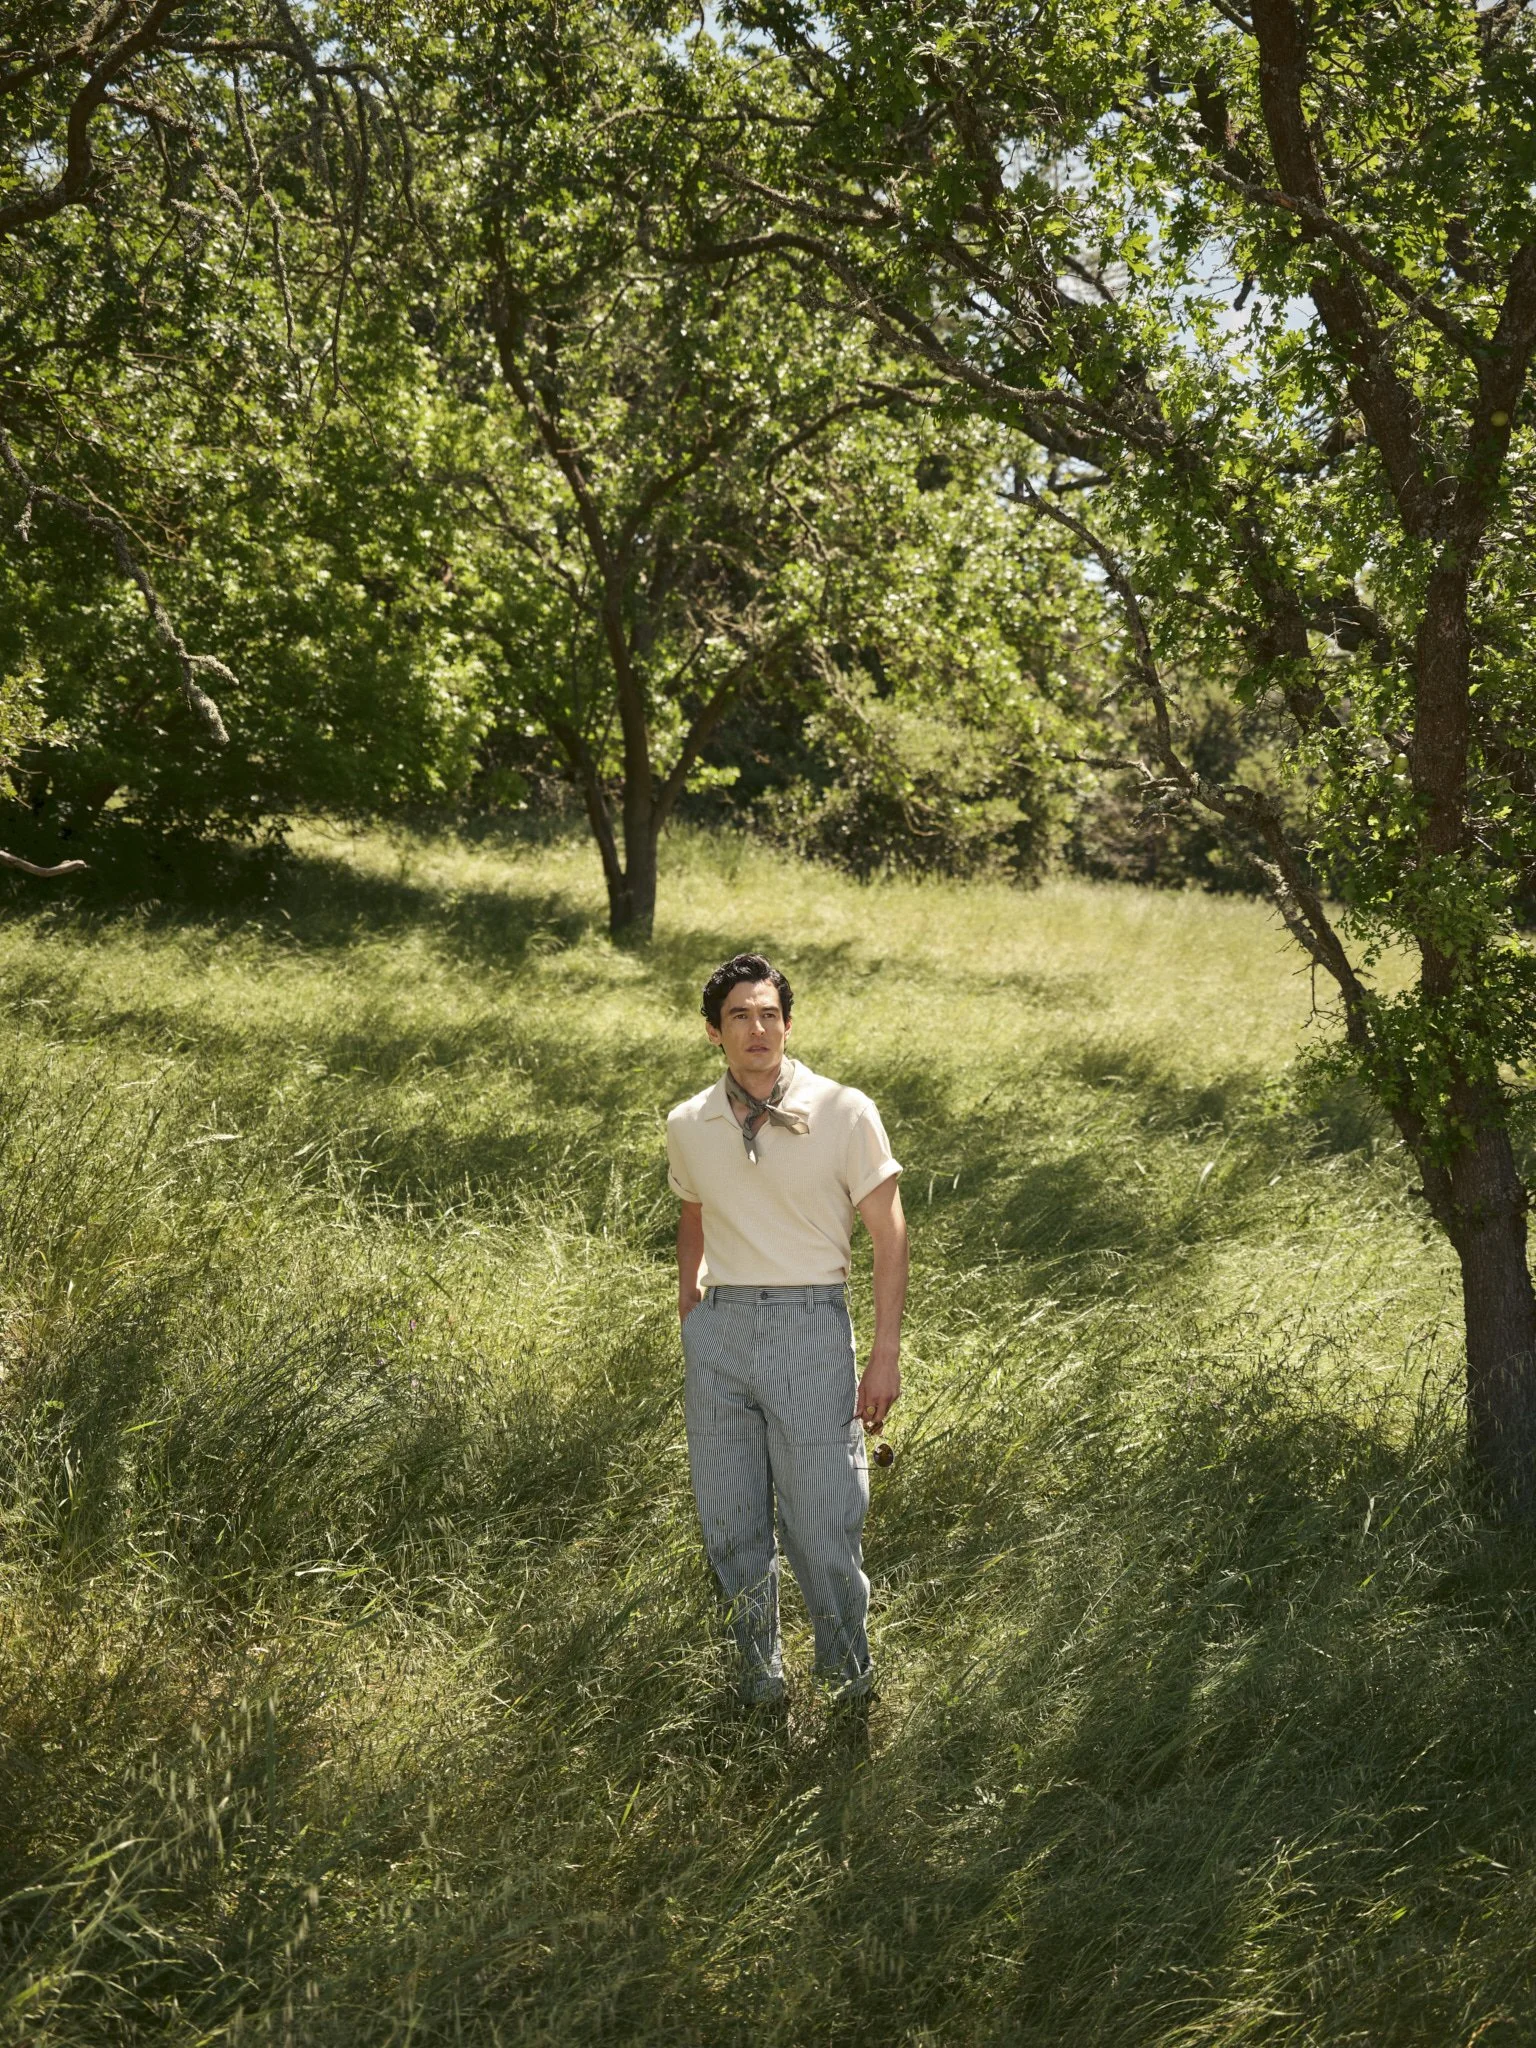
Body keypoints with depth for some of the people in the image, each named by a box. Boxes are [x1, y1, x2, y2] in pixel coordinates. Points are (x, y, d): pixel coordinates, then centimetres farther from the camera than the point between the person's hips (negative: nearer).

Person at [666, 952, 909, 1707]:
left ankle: (849, 1673, 17)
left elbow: (888, 1233, -4)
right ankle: (758, 1668, 28)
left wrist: (886, 1354, -9)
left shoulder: (844, 1113, -7)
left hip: (810, 1325, -4)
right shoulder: (688, 1126, 5)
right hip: (719, 1327, 4)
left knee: (825, 1521, -3)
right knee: (730, 1524, 10)